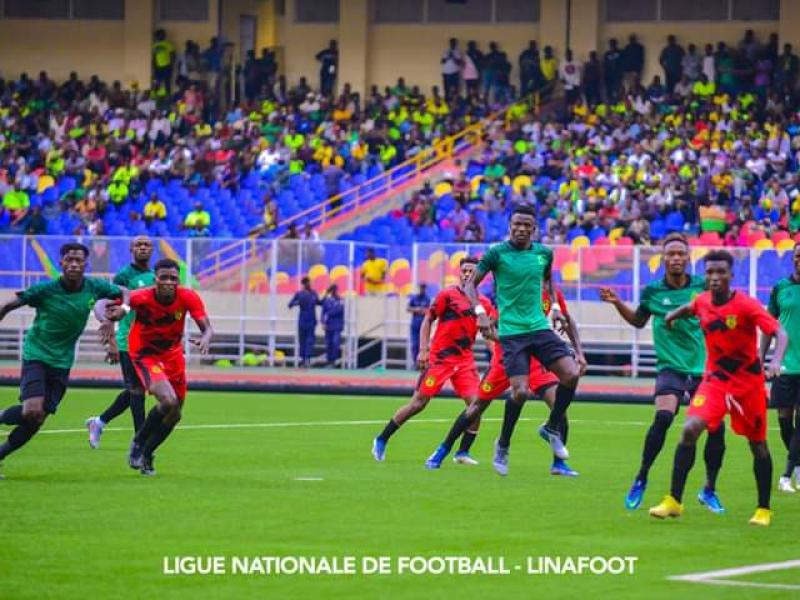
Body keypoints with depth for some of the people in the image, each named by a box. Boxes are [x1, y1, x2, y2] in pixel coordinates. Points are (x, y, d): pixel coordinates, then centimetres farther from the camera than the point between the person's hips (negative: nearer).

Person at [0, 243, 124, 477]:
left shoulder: (94, 287, -4)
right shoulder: (45, 290, -15)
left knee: (36, 421, 1)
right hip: (36, 355, -4)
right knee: (32, 411, -23)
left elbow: (123, 293, 12)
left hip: (61, 363, 4)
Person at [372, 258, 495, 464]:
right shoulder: (447, 295, -6)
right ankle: (381, 441, 10)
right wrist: (423, 350, -10)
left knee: (475, 403, -11)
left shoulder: (483, 302, 7)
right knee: (419, 402, -4)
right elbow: (428, 320, -3)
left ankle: (463, 452, -1)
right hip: (440, 358, -4)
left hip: (465, 360, 4)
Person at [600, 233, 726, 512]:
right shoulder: (653, 291, 0)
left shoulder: (702, 287, -1)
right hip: (670, 367, -1)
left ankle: (709, 490, 15)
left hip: (703, 368, 1)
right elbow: (638, 320, 19)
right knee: (663, 417, -25)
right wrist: (617, 303, 4)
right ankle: (641, 479, -9)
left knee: (716, 427, -5)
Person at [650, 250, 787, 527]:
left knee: (758, 445, 7)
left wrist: (776, 361, -44)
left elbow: (780, 333, -26)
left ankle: (764, 510, 24)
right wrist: (674, 315, 8)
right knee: (690, 429, -17)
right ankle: (673, 501, -12)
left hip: (748, 382, -3)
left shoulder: (746, 306, -18)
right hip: (715, 379, 3)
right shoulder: (702, 301, -2)